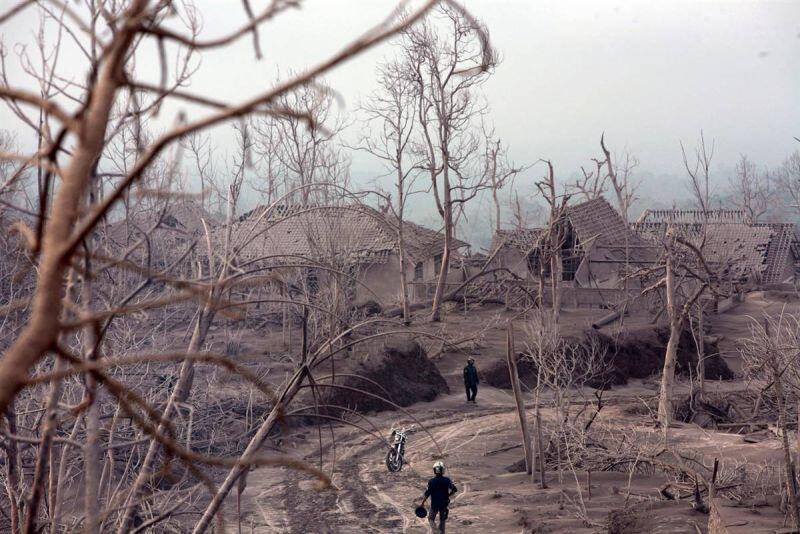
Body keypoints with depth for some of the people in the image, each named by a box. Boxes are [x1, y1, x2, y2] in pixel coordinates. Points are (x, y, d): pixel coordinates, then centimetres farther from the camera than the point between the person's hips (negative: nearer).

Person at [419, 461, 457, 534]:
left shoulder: (431, 481, -14)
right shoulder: (447, 480, -6)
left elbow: (427, 494, -13)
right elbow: (454, 489, -5)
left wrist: (422, 503, -4)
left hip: (434, 504, -2)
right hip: (444, 504, 2)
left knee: (431, 519, 14)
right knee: (442, 520, 18)